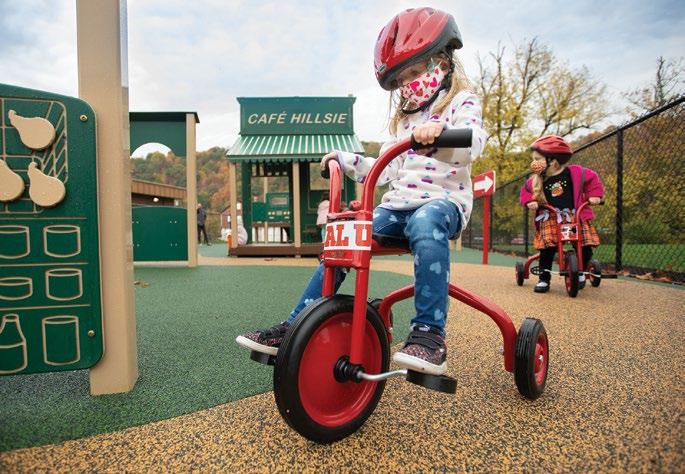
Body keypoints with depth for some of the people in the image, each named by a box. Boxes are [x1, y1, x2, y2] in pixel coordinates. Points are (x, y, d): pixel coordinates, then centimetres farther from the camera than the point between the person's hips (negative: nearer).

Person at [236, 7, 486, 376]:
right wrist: (344, 159, 16)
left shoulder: (461, 102, 5)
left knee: (426, 224, -42)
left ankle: (429, 335, -37)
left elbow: (473, 141, -19)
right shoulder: (403, 117, 25)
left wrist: (441, 131, -39)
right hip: (397, 203, 6)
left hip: (443, 200, -6)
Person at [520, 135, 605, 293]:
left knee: (586, 246, -7)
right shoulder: (536, 179, 1)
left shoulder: (575, 172, -4)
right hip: (550, 218, 0)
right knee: (547, 247, -20)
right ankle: (544, 278, -6)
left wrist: (594, 195, -1)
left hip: (576, 216, 0)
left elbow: (592, 178, 8)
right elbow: (526, 190, 14)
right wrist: (530, 201, -5)